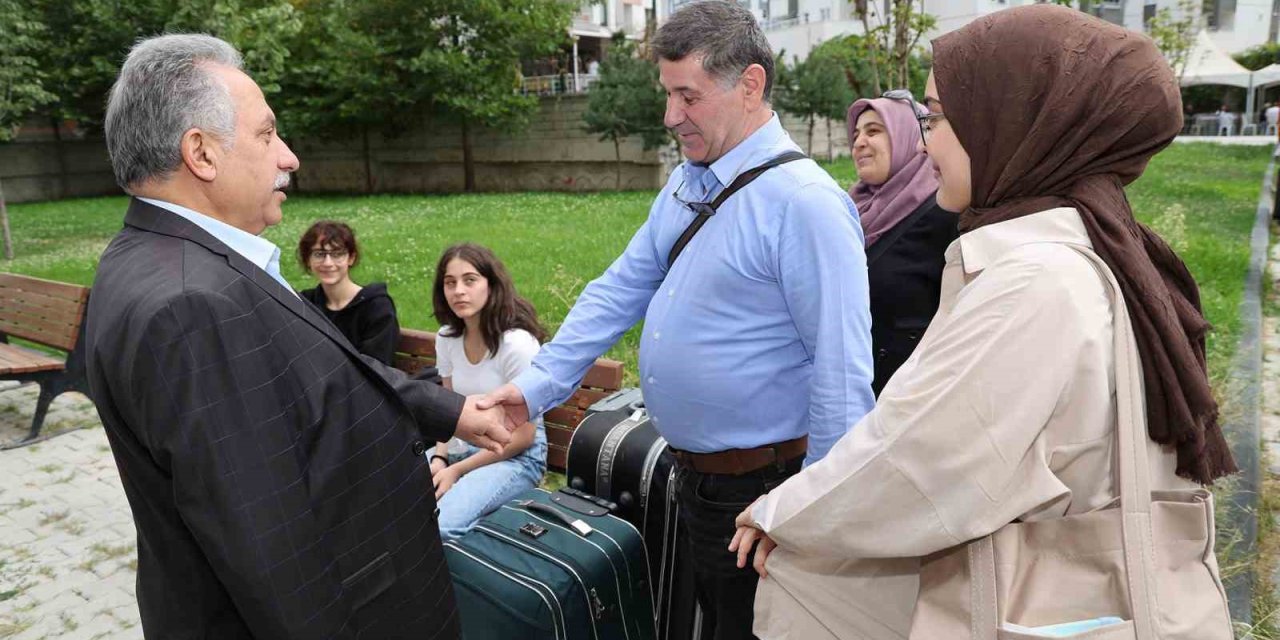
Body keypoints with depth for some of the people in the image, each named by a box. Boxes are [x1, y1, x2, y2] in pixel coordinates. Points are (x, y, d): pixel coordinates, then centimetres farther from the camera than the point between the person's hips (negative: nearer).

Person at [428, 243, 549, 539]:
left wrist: (456, 470, -14)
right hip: (460, 448, 6)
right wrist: (439, 458, -8)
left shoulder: (517, 343, -20)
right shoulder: (447, 338, 1)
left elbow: (522, 436, -15)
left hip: (515, 457, -6)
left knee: (434, 528, -29)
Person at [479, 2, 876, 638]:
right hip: (691, 472, 8)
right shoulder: (686, 182, 5)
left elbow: (841, 369, -22)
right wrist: (538, 383, -2)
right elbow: (621, 288, 6)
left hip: (761, 488, -8)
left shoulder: (804, 200, -21)